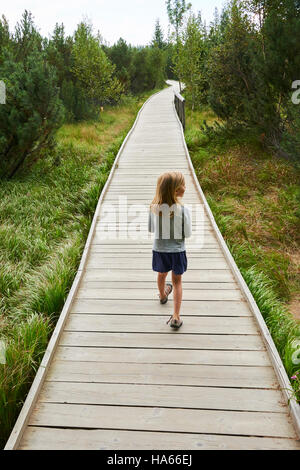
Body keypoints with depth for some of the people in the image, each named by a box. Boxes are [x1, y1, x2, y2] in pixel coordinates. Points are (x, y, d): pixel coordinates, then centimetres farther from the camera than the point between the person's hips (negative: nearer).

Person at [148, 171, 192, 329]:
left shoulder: (154, 207, -14)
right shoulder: (183, 209, -22)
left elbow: (151, 228, -2)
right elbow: (188, 233, -14)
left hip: (159, 249, 3)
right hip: (177, 250, -3)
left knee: (162, 275, 28)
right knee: (177, 281, 13)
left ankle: (162, 295, 58)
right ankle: (176, 317, 11)